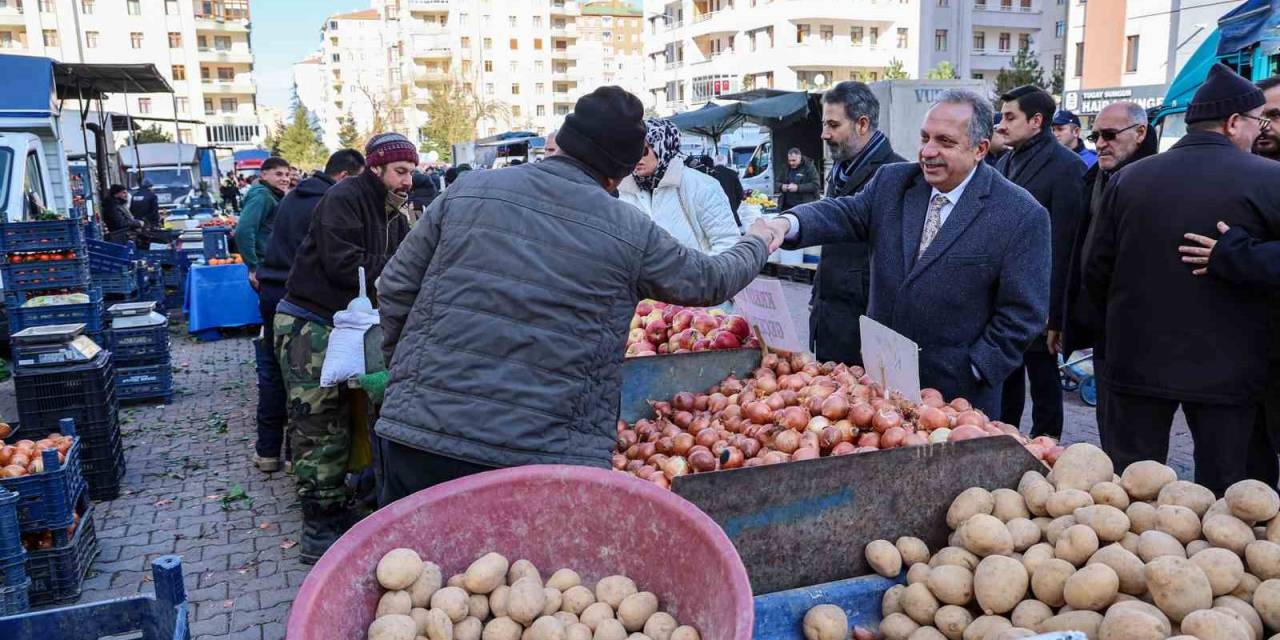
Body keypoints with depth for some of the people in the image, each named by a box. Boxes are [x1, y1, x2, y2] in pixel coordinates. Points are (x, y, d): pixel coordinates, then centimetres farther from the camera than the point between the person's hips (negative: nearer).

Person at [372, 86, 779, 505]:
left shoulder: (468, 191, 4)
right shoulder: (632, 235, 0)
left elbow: (396, 286, 9)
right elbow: (712, 281, 16)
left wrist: (404, 364, 25)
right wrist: (757, 243, 37)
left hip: (419, 433, 2)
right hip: (547, 455, -2)